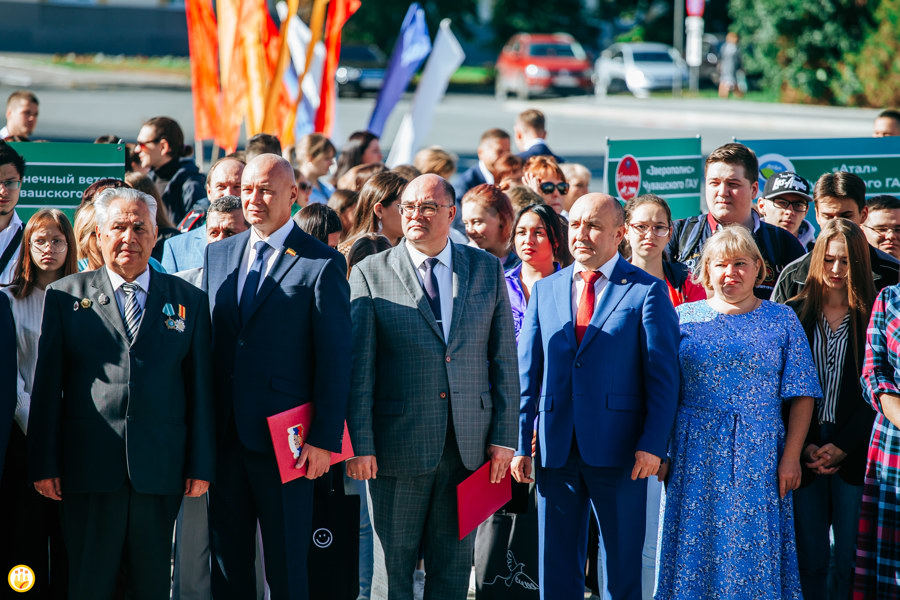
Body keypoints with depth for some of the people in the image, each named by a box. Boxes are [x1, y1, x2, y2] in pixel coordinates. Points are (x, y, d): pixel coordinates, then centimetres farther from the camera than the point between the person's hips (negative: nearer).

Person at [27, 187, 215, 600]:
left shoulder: (188, 300, 11)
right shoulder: (64, 296, 7)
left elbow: (201, 387, 9)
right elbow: (46, 385, 5)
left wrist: (201, 465, 3)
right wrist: (44, 464, -1)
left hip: (161, 472, 1)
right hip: (89, 470, -1)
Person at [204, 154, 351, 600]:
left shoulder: (322, 264, -5)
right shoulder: (218, 254, 12)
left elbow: (334, 357, -7)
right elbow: (205, 340, 13)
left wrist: (325, 438, -12)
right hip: (224, 434, 5)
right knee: (226, 560, 10)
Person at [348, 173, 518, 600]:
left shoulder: (487, 270, 6)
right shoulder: (370, 273, -1)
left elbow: (504, 358, 7)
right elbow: (358, 367, -3)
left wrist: (504, 436, 1)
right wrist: (359, 444, -9)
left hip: (468, 444, 2)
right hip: (399, 444, -2)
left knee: (454, 562, 9)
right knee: (392, 565, 4)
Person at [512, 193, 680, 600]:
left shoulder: (647, 291, -1)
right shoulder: (545, 290, 12)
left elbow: (663, 375, -5)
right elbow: (527, 373, 12)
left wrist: (652, 444, -14)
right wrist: (521, 443, 5)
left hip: (618, 451, -4)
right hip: (555, 449, 4)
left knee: (624, 567, 5)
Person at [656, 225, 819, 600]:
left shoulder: (782, 320, 5)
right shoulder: (683, 317, 7)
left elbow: (801, 396, 2)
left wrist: (790, 457, -6)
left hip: (759, 460, -1)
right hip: (694, 457, 1)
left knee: (755, 556, 0)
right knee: (695, 551, 3)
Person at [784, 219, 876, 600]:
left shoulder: (872, 317, 3)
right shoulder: (793, 314, 7)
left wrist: (843, 447, -9)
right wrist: (805, 447, -6)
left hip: (854, 451, -1)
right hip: (804, 450, 1)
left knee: (850, 559, -1)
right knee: (810, 558, 3)